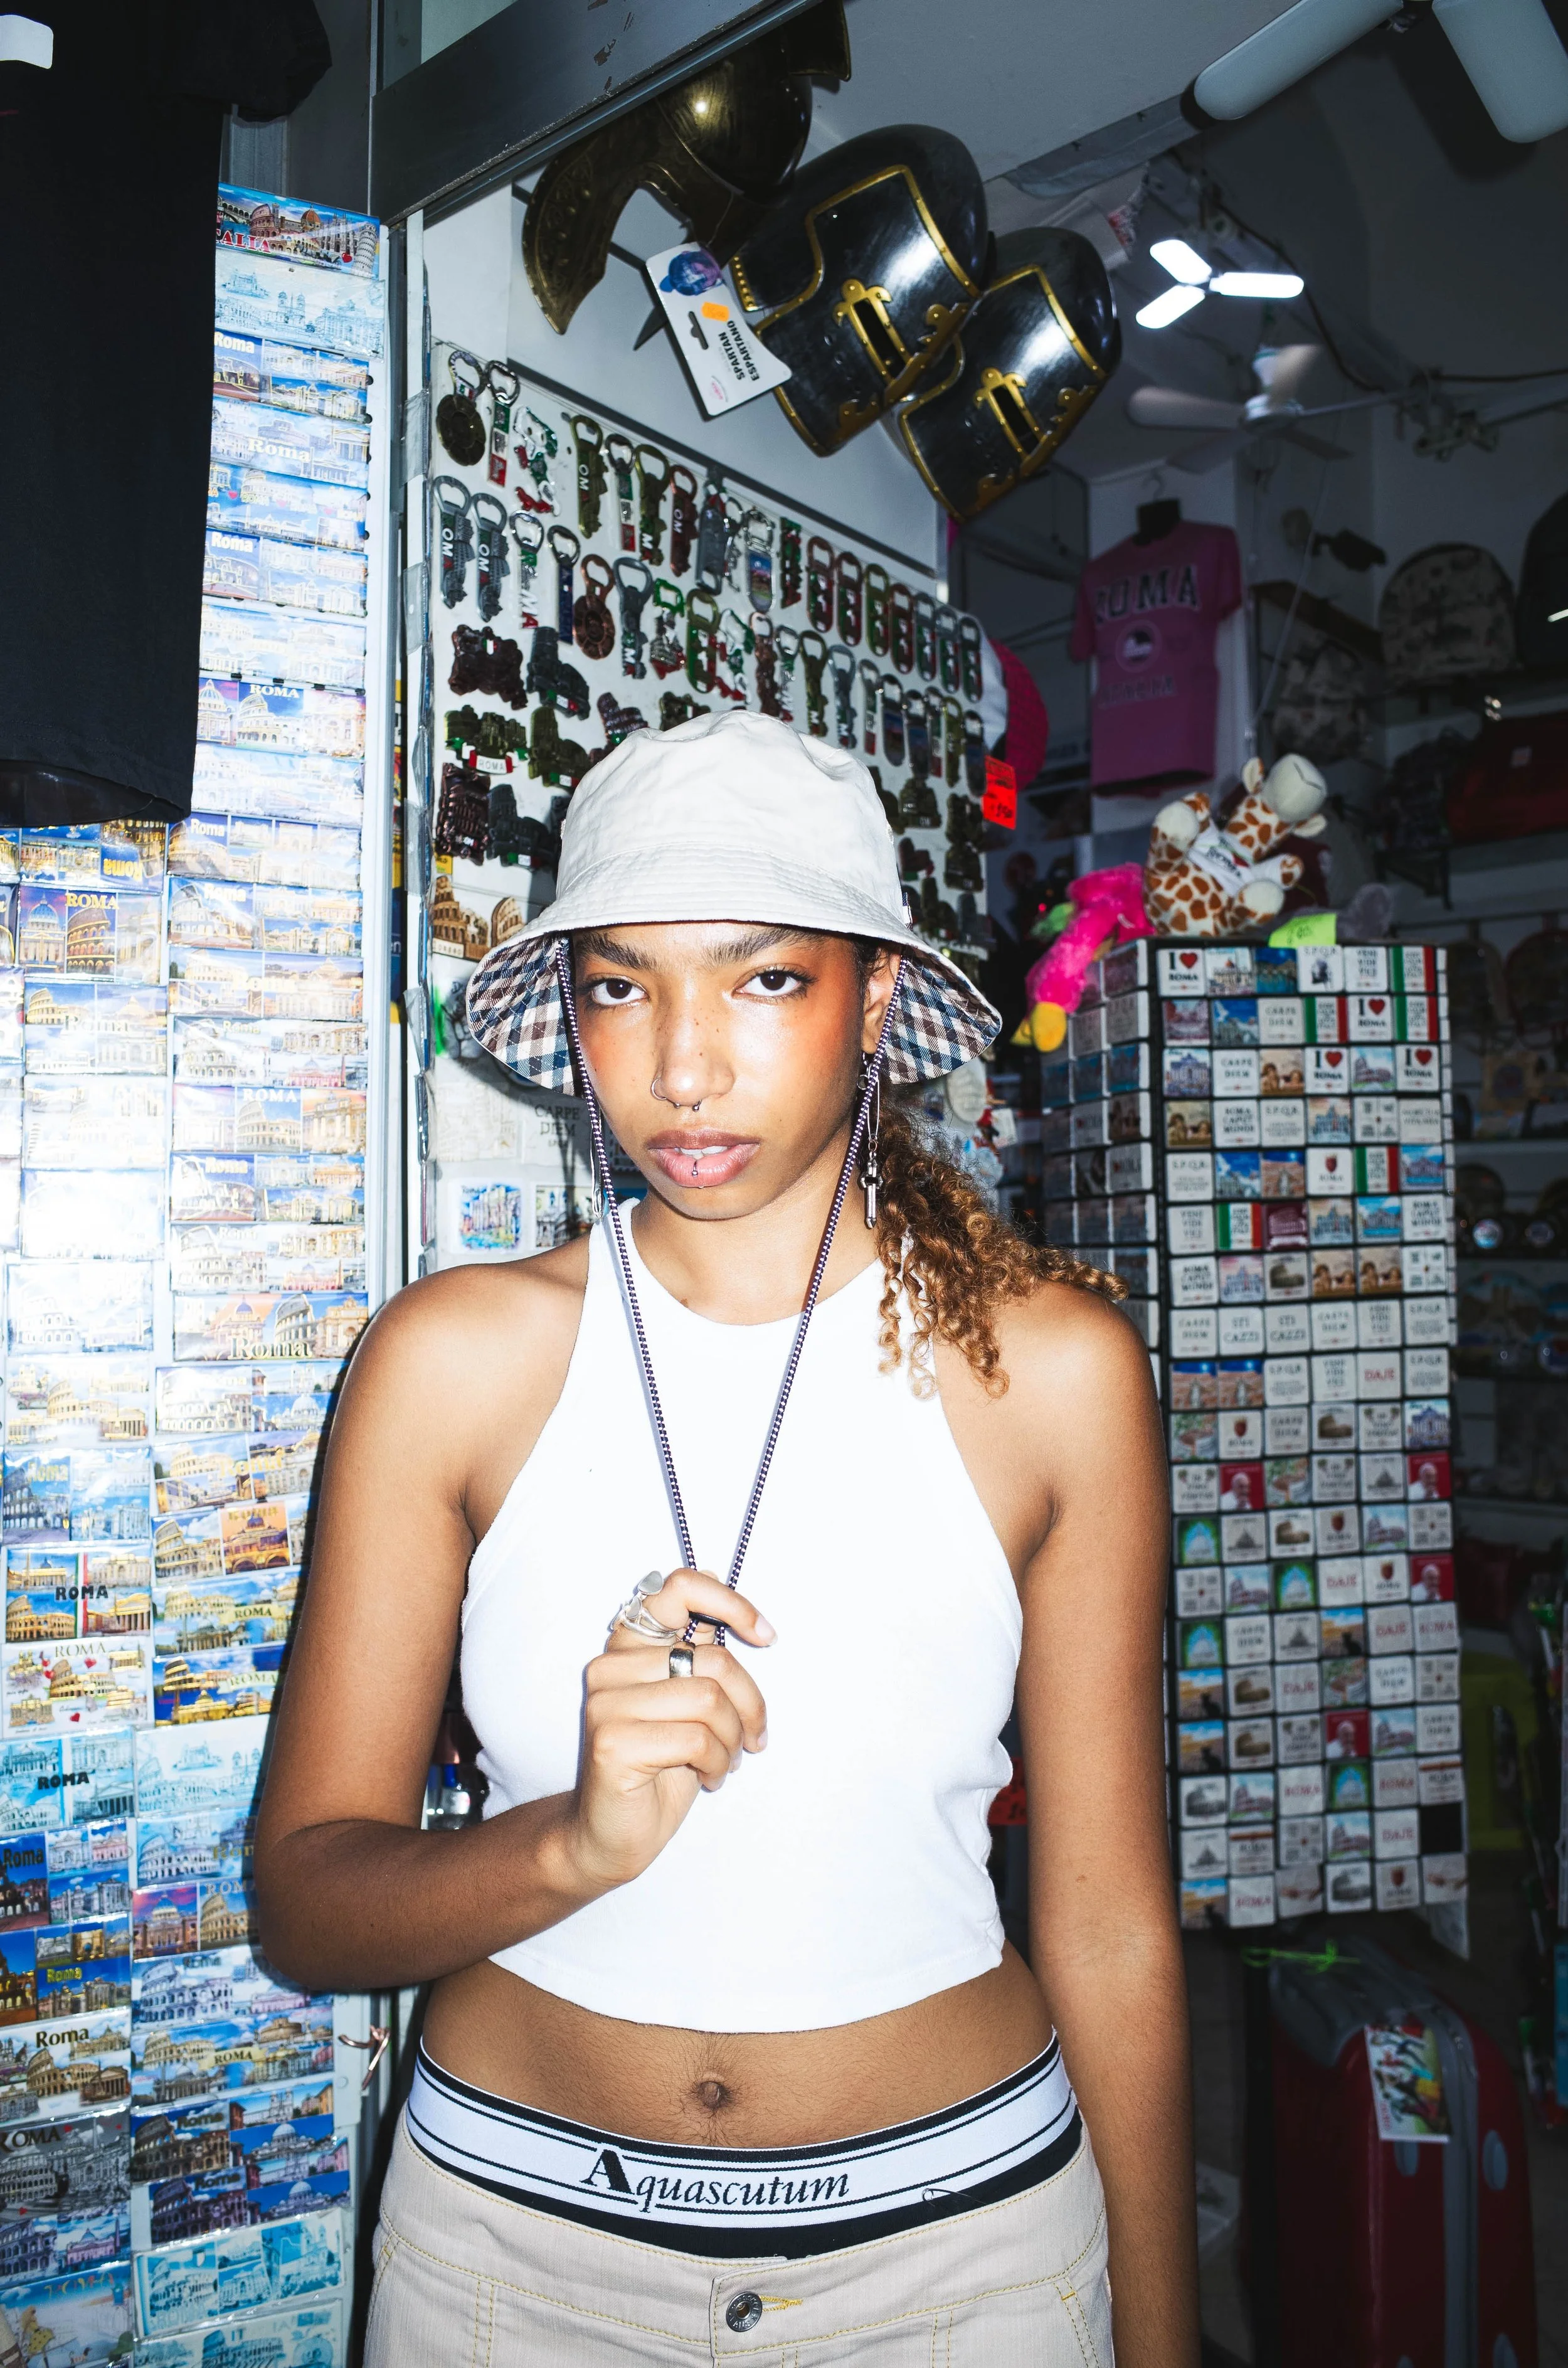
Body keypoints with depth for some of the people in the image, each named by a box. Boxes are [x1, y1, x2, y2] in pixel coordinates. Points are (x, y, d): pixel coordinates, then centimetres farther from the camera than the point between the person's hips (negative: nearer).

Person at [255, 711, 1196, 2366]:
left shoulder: (1052, 1367, -10)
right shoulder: (454, 1360, -10)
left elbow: (1107, 1923, -4)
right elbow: (304, 1900, -8)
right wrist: (579, 1844, -26)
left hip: (960, 2226, 0)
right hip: (516, 2232, 1)